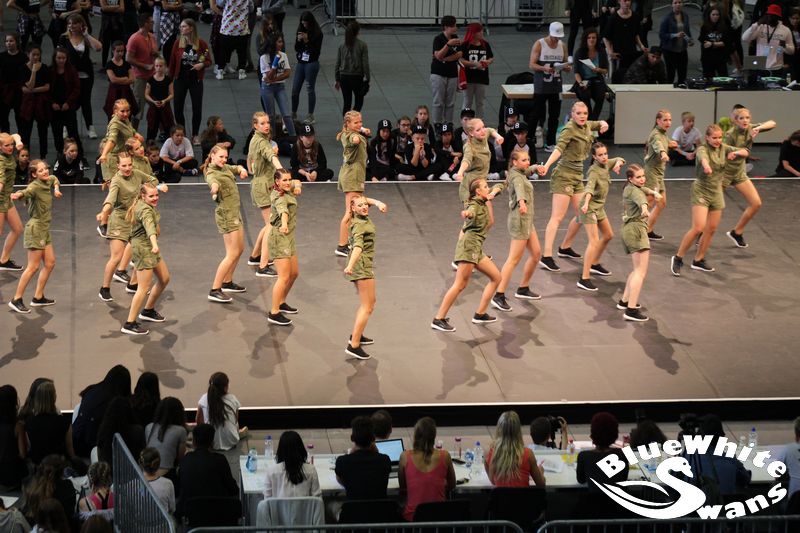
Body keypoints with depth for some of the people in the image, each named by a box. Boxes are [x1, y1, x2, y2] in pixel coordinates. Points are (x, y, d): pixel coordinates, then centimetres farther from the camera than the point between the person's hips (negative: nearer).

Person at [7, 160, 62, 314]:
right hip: (35, 228, -9)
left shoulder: (48, 181, 6)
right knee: (33, 267, -8)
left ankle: (38, 297, 18)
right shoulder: (35, 186, -19)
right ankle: (16, 300, -3)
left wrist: (56, 189, 14)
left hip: (44, 229, 9)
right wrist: (19, 195, -65)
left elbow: (54, 179, 32)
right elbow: (27, 192, -43)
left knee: (50, 263, 10)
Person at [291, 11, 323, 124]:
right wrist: (299, 40, -9)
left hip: (312, 63, -6)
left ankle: (310, 116, 5)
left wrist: (307, 40, -20)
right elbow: (296, 48, 10)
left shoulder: (317, 33, -8)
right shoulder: (301, 31, 9)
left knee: (310, 89, -2)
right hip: (300, 63, 6)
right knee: (295, 89, 5)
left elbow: (316, 50, -11)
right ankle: (293, 114, 17)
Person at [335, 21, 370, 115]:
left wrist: (337, 80, 13)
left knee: (347, 103, 13)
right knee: (359, 101, 11)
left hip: (344, 77, 3)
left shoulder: (342, 45, 1)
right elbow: (365, 64, -10)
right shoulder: (362, 45, -9)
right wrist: (367, 79, -2)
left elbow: (337, 64, 4)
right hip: (357, 77, -3)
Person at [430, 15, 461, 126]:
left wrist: (444, 58, -12)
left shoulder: (455, 38, 5)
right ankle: (437, 124, 3)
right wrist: (448, 44, -31)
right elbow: (439, 55, -20)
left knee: (450, 102, 6)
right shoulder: (438, 39, -10)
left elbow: (460, 54, -2)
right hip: (438, 74, -5)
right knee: (439, 102, -3)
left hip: (452, 74, 5)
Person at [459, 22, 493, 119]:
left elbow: (492, 58, 13)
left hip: (482, 78, 4)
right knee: (468, 102, 5)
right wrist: (475, 64, -22)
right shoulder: (465, 45, -8)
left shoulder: (485, 44, 5)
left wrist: (488, 62, -10)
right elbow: (461, 60, -13)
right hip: (469, 78, -4)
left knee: (480, 102, 9)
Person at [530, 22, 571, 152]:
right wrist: (544, 68, -30)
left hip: (556, 86, 5)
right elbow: (532, 65, -12)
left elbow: (565, 64, 15)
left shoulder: (562, 45, 7)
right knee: (537, 114, -2)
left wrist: (567, 68, -9)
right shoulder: (539, 44, -8)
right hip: (541, 86, -5)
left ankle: (550, 143, 13)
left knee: (554, 115, 6)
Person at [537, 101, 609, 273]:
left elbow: (600, 123, 29)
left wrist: (604, 124, 4)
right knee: (557, 217, -13)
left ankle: (565, 248, 29)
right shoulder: (569, 129, -14)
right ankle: (546, 256, -18)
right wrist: (546, 166, -45)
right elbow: (559, 148, -28)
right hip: (564, 175, -8)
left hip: (577, 176, 8)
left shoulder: (586, 126, 9)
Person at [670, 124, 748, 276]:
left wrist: (736, 153, -19)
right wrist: (706, 166, -66)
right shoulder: (703, 149, -17)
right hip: (701, 191, -6)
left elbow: (745, 152, 6)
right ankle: (678, 258, -2)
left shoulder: (723, 148, 2)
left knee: (711, 229, 8)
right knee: (698, 228, -15)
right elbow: (703, 157, -41)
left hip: (716, 192, 6)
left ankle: (698, 260, 21)